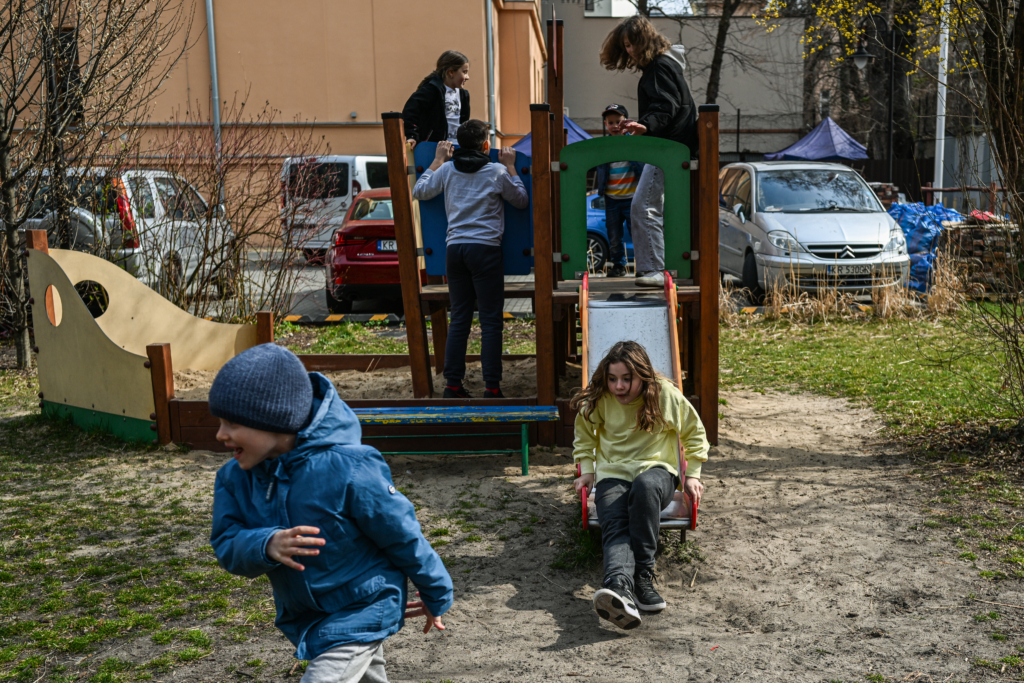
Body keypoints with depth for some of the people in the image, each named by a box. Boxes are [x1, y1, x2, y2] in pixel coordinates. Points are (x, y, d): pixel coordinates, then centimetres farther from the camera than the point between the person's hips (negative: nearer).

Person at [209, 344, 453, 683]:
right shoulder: (235, 478, -9)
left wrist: (436, 597, -5)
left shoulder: (347, 469, -30)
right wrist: (266, 546, -37)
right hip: (301, 614, 7)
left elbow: (403, 536, -18)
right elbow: (227, 545, -13)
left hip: (361, 613, -7)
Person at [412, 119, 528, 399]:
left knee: (458, 320, 10)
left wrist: (438, 160, 26)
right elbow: (521, 201, 13)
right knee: (491, 322, 0)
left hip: (454, 248, 4)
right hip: (485, 249, -4)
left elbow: (419, 192, 20)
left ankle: (453, 385, 11)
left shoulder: (447, 170, 6)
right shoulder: (497, 171, -1)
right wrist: (510, 167, 20)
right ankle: (492, 388, -1)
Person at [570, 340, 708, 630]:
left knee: (645, 486, -41)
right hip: (612, 475, 1)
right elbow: (584, 437, 22)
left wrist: (693, 475, 8)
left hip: (657, 469, -1)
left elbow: (694, 435, 13)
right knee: (615, 527, -33)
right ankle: (620, 586, -62)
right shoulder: (598, 400, 2)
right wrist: (587, 470, 10)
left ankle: (643, 574, -39)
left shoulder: (665, 395, -3)